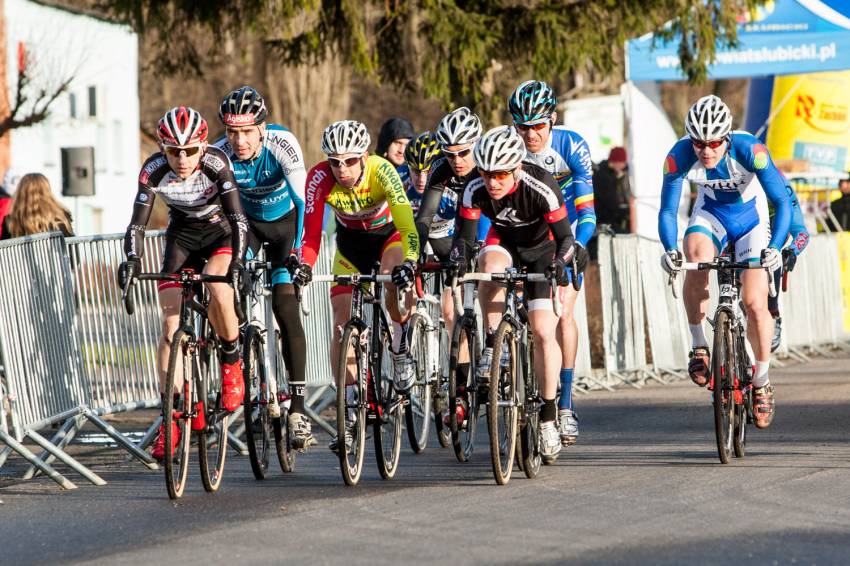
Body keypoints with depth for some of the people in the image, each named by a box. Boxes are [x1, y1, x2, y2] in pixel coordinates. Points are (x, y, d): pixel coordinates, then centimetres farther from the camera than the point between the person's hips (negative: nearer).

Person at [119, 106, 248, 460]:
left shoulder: (216, 163, -29)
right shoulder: (154, 170, -23)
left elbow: (238, 218, -32)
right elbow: (138, 223, -21)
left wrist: (236, 262, -47)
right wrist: (132, 260, -40)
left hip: (221, 233, -3)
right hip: (182, 236, 3)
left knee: (217, 288, -34)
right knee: (171, 324, -10)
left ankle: (232, 363, -8)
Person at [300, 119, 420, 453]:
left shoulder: (381, 172, -33)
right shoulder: (320, 178, -28)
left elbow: (408, 225, -42)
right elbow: (312, 233, -31)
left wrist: (409, 263, -59)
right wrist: (304, 266, -51)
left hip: (389, 235, -3)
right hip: (351, 241, 3)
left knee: (397, 284, -36)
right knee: (342, 325, -8)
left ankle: (400, 350, -7)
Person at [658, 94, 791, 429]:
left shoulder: (749, 150, -32)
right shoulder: (679, 156, -27)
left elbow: (782, 201, -28)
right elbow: (667, 211, -19)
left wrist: (774, 247, -41)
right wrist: (670, 249, -37)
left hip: (751, 218, -1)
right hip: (710, 214, 1)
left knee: (755, 303, -13)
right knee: (696, 255, -34)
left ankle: (762, 382, 9)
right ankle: (699, 347, -19)